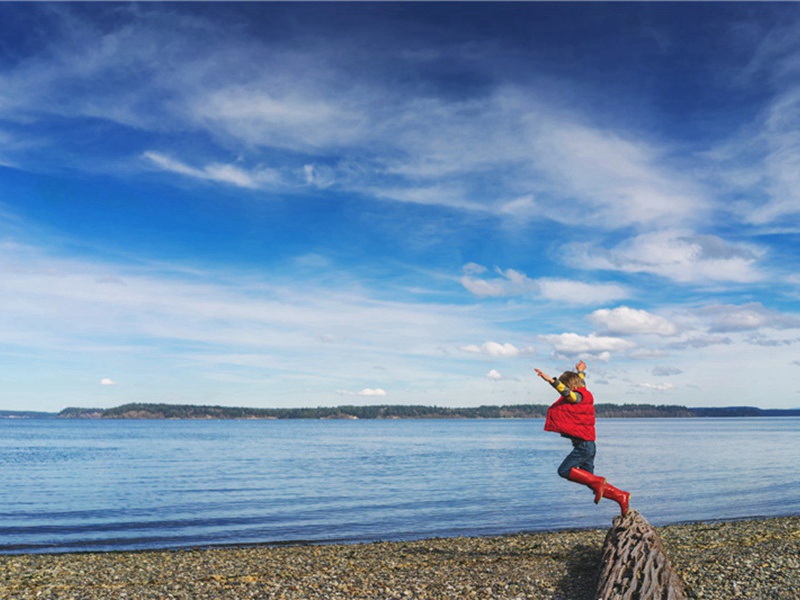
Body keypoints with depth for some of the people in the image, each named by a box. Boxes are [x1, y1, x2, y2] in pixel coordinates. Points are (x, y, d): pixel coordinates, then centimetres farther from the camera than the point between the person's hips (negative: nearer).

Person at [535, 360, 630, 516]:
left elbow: (567, 392, -33)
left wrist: (550, 380, -43)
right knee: (590, 480, 11)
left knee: (564, 470, -15)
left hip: (584, 445, -10)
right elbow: (582, 383, 37)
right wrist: (581, 372, 56)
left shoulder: (579, 397, -12)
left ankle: (598, 482, -14)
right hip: (587, 445, 10)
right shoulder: (582, 395, 15)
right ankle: (621, 497, 11)